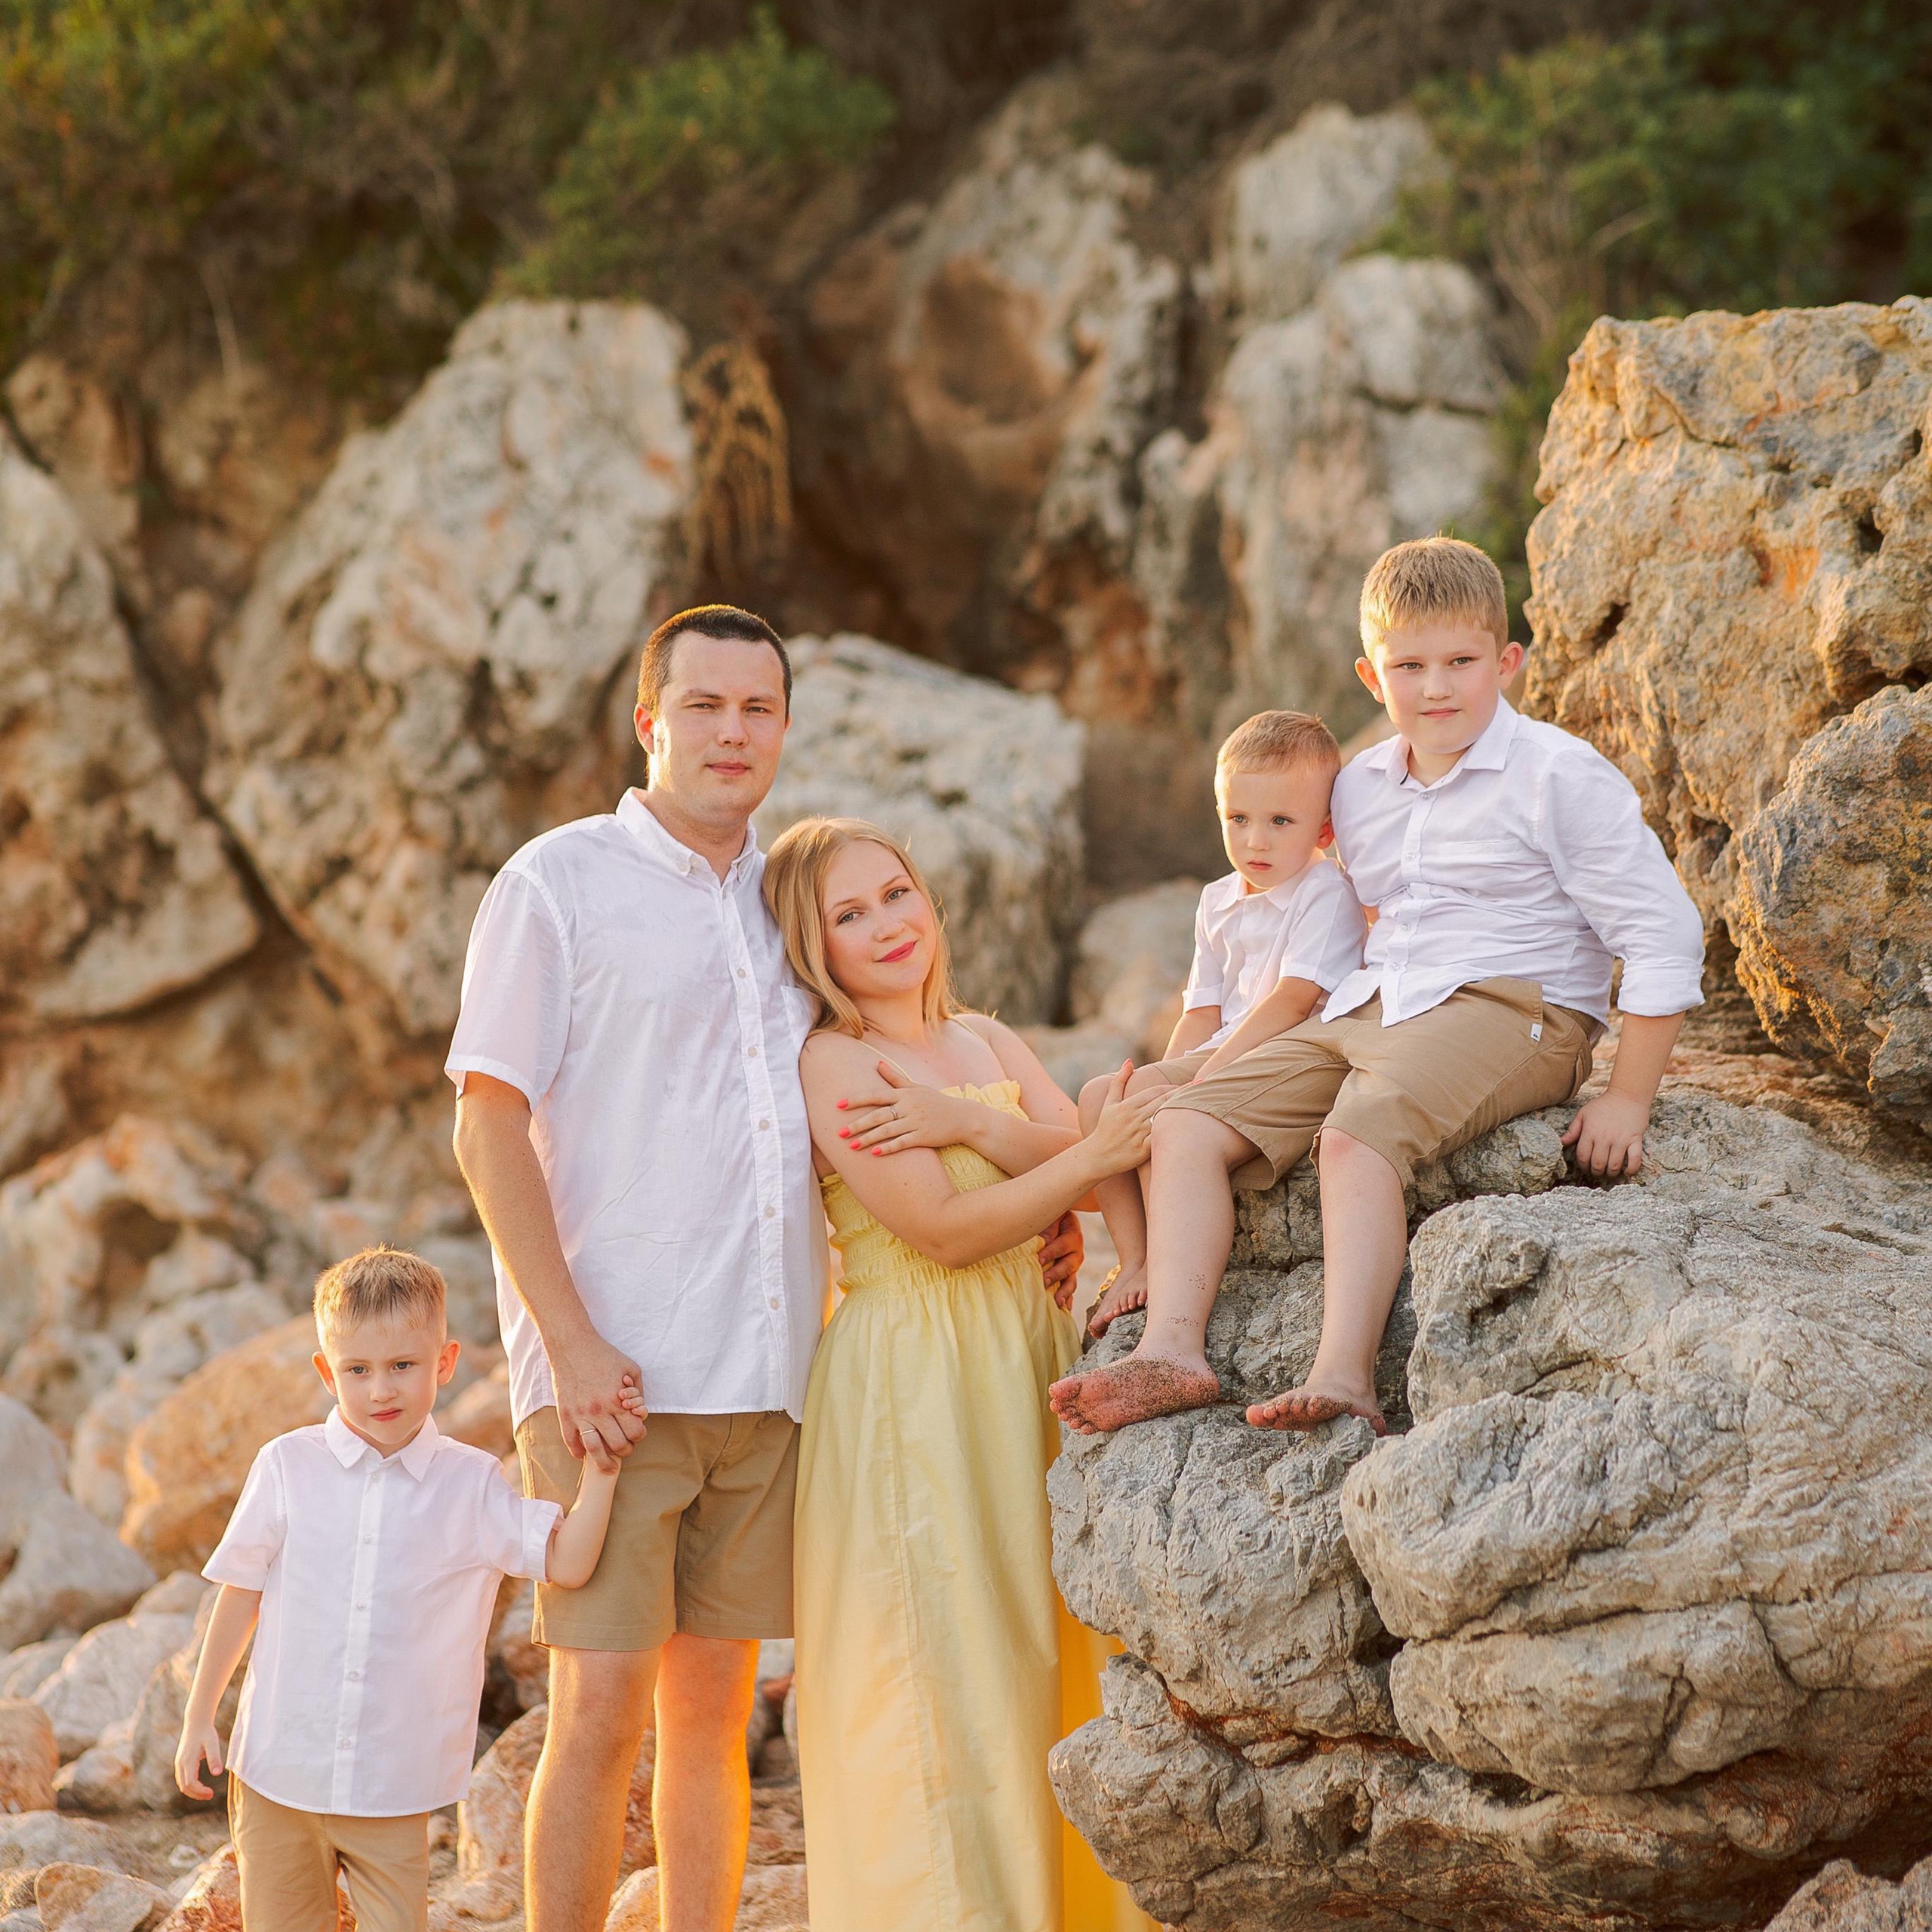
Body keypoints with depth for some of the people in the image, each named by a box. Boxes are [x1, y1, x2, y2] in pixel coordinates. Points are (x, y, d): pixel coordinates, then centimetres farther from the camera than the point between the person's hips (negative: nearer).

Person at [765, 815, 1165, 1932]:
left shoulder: (987, 1043, 14)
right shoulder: (833, 1061, -7)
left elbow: (1093, 1180, 0)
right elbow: (944, 1231, -15)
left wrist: (970, 1122, -14)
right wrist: (1091, 1157, -18)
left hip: (1029, 1363, 7)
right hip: (914, 1384, -7)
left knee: (1029, 1646, 6)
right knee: (943, 1676, -8)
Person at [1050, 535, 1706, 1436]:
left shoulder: (1560, 777, -7)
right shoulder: (1359, 790, 14)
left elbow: (1663, 936, -8)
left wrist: (1627, 1101, -11)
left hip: (1506, 1010, -7)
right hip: (1368, 1010, 8)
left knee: (1358, 1133, -36)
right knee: (1186, 1125, -9)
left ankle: (1345, 1377, -45)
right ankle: (1171, 1348, -21)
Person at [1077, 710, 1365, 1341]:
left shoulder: (1326, 895, -10)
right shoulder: (1219, 902, 16)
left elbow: (1293, 1001, -19)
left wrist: (1201, 1079, -23)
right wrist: (1169, 1072, -2)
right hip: (1221, 1054, 9)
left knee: (1144, 1092, -27)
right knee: (1097, 1095, -6)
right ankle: (1134, 1263, -9)